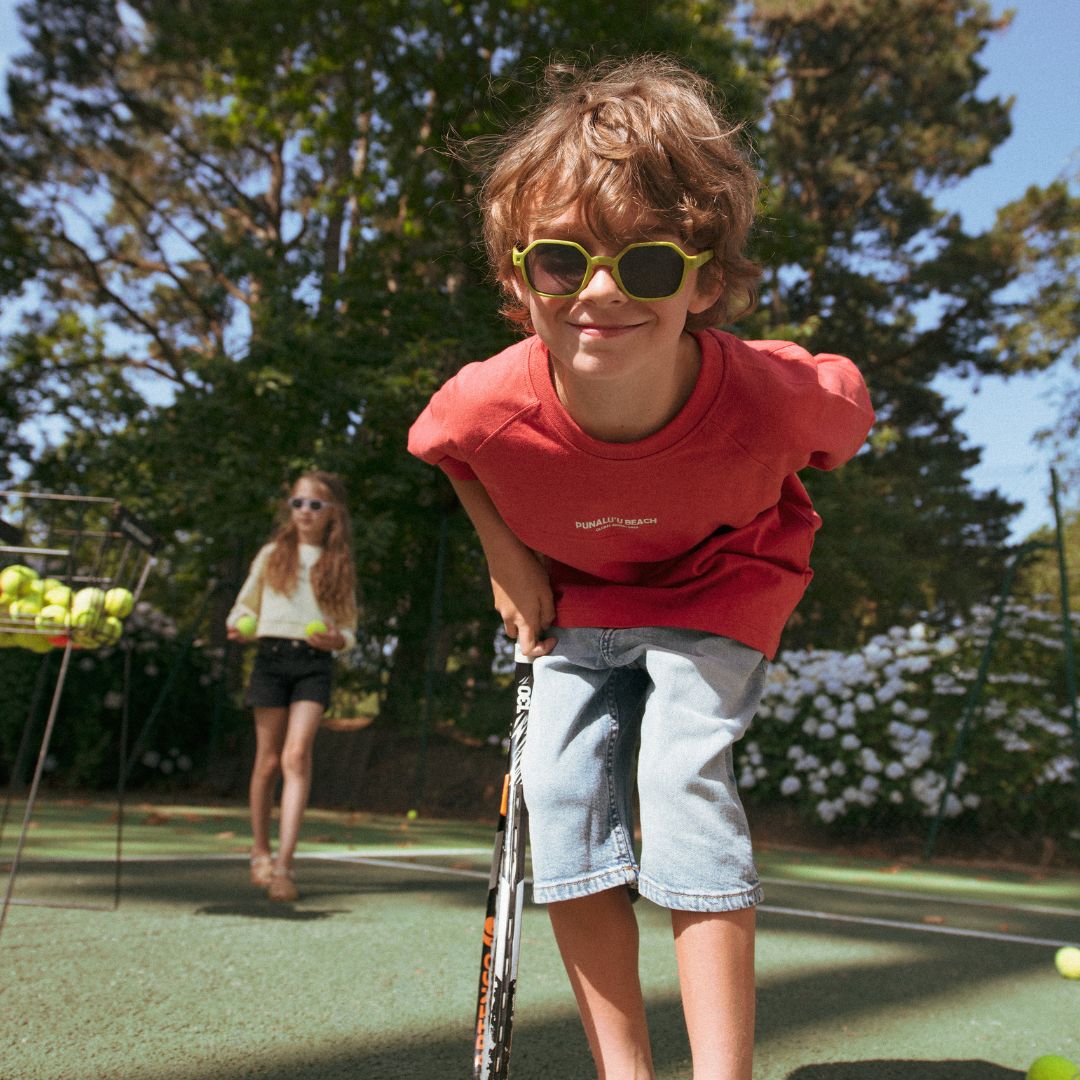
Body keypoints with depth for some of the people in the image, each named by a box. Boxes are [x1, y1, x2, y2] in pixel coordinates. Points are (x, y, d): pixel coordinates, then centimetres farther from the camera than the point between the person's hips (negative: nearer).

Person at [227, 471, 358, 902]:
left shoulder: (340, 563, 10)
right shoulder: (272, 554, 11)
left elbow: (349, 627, 12)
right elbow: (247, 605, 15)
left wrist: (337, 639, -11)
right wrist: (238, 627, -7)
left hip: (314, 663, -1)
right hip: (272, 657, 1)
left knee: (296, 756, -15)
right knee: (268, 761, 4)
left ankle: (283, 864, -16)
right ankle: (260, 853, 22)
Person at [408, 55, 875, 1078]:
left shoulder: (772, 397, -36)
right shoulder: (488, 405, -32)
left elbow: (844, 412, -8)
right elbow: (446, 448, -3)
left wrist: (766, 534, -2)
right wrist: (504, 554, -7)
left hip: (721, 584, -2)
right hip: (576, 594, 3)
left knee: (683, 770, -21)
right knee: (559, 782, -7)